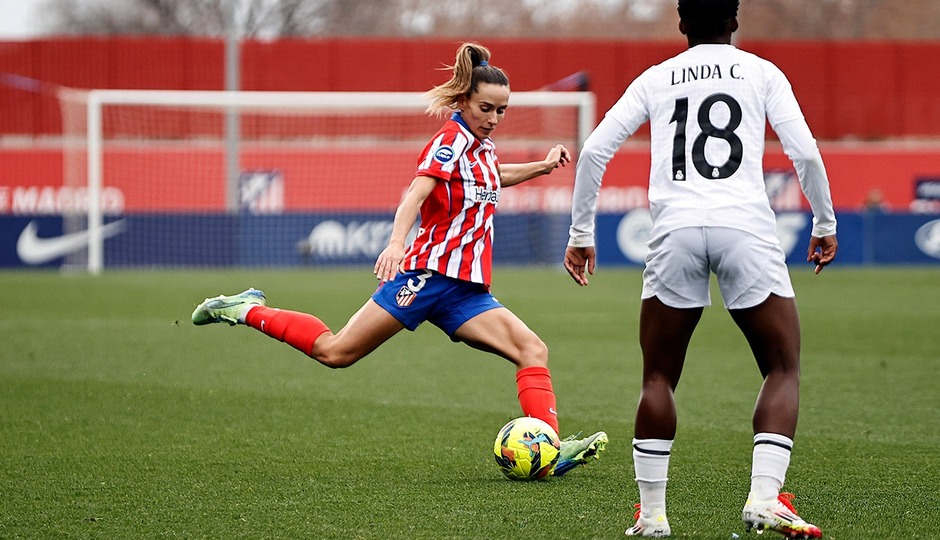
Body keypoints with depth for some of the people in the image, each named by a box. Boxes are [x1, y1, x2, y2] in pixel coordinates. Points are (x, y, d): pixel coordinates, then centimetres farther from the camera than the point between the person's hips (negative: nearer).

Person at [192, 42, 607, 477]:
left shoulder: (481, 146, 17)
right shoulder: (451, 140, -8)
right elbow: (415, 195, -26)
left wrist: (541, 167, 32)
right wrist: (396, 243, -43)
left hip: (465, 291, 8)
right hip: (429, 273, -8)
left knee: (531, 349, -10)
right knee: (336, 351, -8)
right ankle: (248, 312, 11)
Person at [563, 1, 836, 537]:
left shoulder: (656, 78, 18)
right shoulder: (761, 72, 13)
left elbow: (594, 152, 11)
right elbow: (806, 153, 3)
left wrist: (582, 233, 18)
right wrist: (826, 223, 17)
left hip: (676, 230, 1)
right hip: (747, 227, -1)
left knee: (658, 378, 13)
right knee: (783, 369, 9)